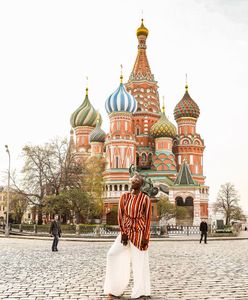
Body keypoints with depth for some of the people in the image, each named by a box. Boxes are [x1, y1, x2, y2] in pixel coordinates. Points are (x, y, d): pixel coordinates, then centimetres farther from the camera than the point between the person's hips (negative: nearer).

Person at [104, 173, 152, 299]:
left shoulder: (145, 199, -7)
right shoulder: (124, 197, 4)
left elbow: (148, 219, -8)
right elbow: (120, 216, 1)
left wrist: (146, 237, -12)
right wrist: (123, 233, -7)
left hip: (139, 232, -4)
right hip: (126, 231, 4)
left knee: (139, 261, 3)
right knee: (113, 254, -5)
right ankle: (116, 289, 8)